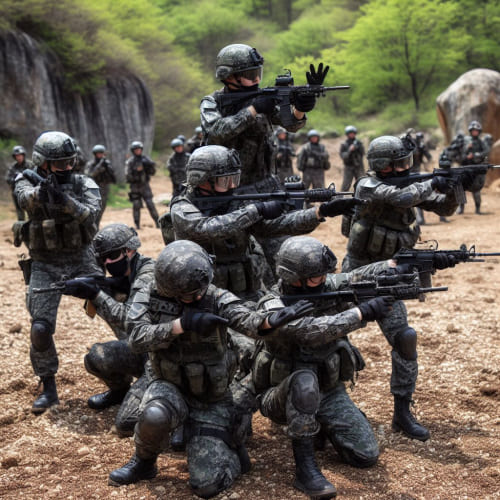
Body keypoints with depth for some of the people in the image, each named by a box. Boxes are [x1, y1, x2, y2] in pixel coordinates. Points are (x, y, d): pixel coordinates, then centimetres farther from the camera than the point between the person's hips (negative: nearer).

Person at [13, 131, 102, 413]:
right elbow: (25, 199, -27)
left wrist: (67, 202, -41)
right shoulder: (28, 183, -4)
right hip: (45, 266, 0)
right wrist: (40, 193, -51)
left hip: (81, 260, 0)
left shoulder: (83, 184, -4)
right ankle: (48, 388, 13)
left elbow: (92, 214, -21)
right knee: (41, 329, -5)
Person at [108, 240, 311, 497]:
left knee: (207, 485, -10)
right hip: (170, 388, 1)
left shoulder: (217, 298, -16)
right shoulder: (149, 297, -11)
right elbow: (137, 338, -24)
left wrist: (268, 321, -58)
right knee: (154, 415, -36)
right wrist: (182, 324, -35)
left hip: (212, 402, -1)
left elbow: (247, 319, -35)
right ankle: (143, 464, -2)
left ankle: (232, 450, 24)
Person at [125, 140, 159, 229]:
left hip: (145, 185, 1)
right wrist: (136, 170, -20)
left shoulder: (145, 159, 3)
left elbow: (153, 172, 4)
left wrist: (150, 165, -14)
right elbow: (128, 175, -8)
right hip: (134, 186, -1)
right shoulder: (130, 162, -2)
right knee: (136, 206, 0)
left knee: (150, 204, -5)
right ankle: (137, 225, 9)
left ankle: (157, 222, 2)